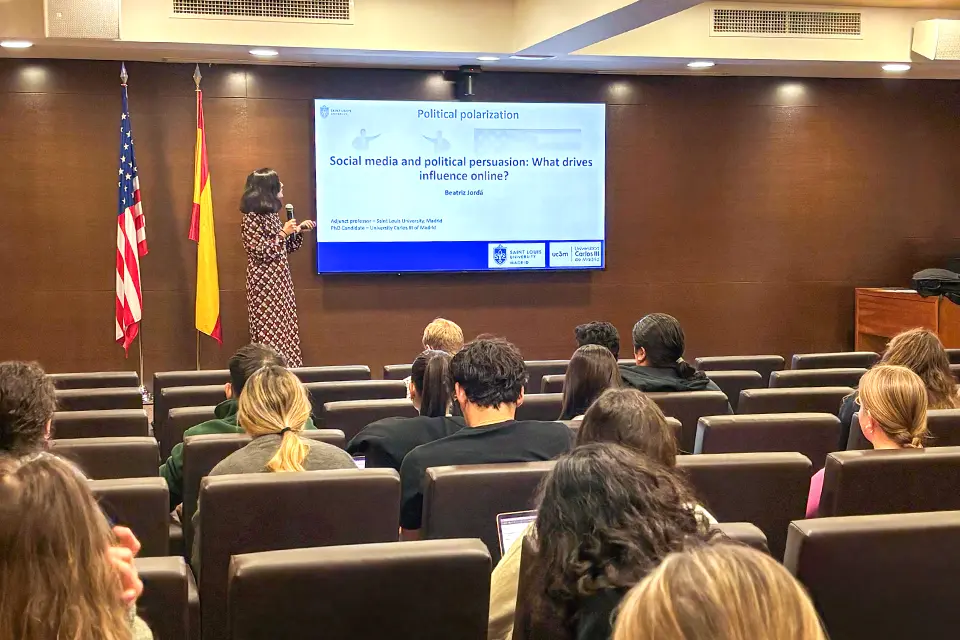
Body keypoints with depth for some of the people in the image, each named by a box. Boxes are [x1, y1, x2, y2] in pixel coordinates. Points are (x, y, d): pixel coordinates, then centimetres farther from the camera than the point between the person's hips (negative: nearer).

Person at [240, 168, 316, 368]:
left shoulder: (271, 213, 12)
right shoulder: (252, 217, -14)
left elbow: (284, 248, 18)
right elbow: (261, 251, -20)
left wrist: (299, 230, 6)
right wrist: (283, 233, -16)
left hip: (280, 280, 9)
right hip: (265, 282, -9)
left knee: (283, 328, 9)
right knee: (270, 329, -5)